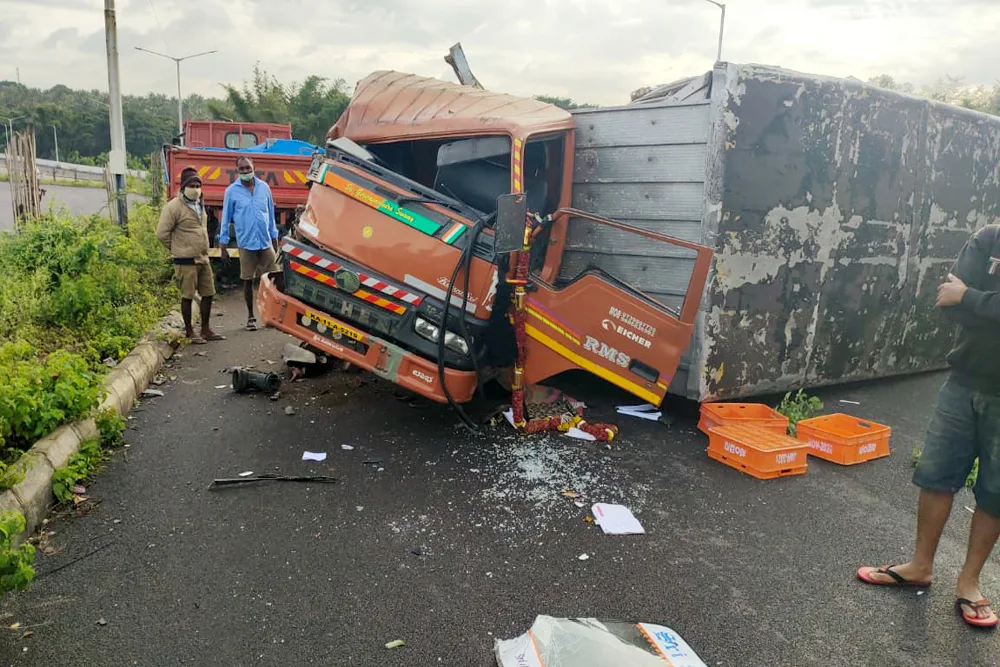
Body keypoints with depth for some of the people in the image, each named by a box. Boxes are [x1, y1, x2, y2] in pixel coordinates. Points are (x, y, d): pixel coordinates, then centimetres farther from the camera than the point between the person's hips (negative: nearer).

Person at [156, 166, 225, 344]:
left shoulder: (199, 205, 13)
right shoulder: (174, 207, -12)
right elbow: (162, 233, -13)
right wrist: (178, 249, -3)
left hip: (203, 259, 8)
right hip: (186, 261, -8)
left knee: (208, 294, 10)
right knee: (187, 296, 2)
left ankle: (206, 330, 22)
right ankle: (189, 332, 12)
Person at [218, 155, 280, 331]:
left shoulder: (264, 187, 4)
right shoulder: (231, 191, -2)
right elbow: (226, 219, 2)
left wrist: (274, 240, 12)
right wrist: (223, 246, 1)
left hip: (266, 242, 2)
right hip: (246, 243, -1)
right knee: (248, 281, 7)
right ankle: (250, 316, 19)